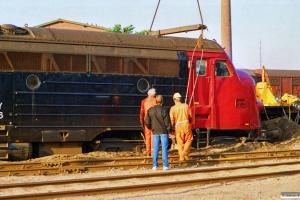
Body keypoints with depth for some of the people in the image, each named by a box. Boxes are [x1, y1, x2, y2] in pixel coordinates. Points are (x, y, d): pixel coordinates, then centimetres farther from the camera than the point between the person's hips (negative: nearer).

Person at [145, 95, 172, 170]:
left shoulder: (150, 110, -1)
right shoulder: (164, 110, -12)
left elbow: (147, 122, 2)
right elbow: (167, 123, -10)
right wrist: (170, 132, 0)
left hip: (155, 132, 3)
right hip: (164, 132, -3)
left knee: (155, 149, 8)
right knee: (164, 148, 1)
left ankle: (155, 166, 7)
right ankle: (165, 165, 0)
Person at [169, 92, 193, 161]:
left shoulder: (173, 108, -4)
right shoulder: (186, 106, 2)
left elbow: (172, 119, -5)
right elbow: (190, 116, 6)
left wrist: (172, 127, 10)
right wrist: (190, 123, 23)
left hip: (178, 126, 0)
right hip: (186, 124, 0)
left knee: (180, 142, 8)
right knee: (188, 140, 12)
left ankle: (181, 157, 10)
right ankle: (185, 152, -7)